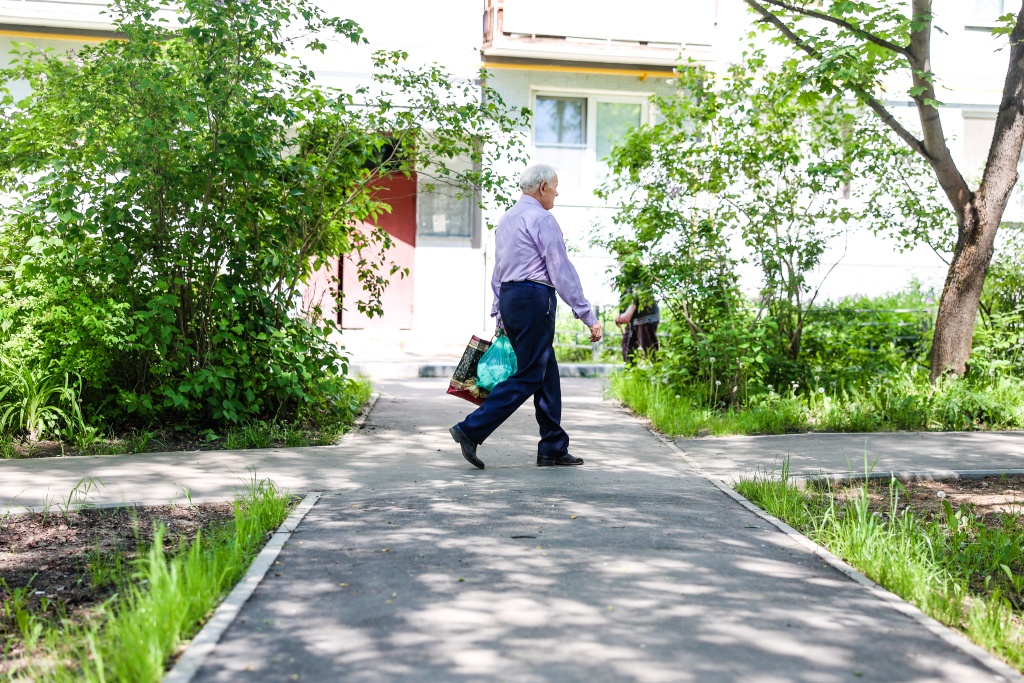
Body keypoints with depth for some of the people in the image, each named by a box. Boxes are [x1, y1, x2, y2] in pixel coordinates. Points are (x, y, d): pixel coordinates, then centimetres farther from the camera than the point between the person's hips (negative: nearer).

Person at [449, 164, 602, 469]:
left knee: (547, 375, 12)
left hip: (510, 298, 9)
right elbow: (562, 272, -13)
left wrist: (499, 316, 23)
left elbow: (498, 272, 20)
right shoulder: (542, 219, -9)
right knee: (528, 377, -5)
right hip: (534, 299, -9)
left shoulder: (506, 219, 19)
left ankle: (553, 449, 14)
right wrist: (588, 316, -11)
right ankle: (471, 430, -9)